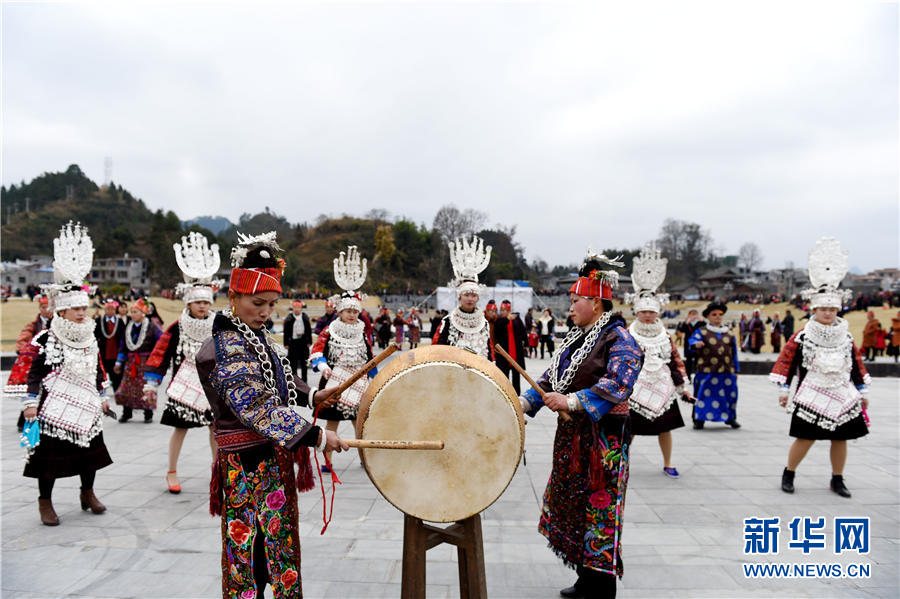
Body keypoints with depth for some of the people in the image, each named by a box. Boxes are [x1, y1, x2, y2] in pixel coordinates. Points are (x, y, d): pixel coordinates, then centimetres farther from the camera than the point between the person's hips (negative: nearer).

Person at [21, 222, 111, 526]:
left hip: (85, 406, 5)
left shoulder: (90, 338, 7)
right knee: (48, 452, 2)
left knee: (90, 449, 13)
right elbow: (35, 372, -8)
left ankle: (87, 494, 31)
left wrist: (102, 396, 16)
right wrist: (30, 402, -12)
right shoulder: (46, 339, -10)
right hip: (54, 408, -5)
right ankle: (45, 502, 18)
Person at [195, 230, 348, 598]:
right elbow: (257, 408, -29)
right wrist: (316, 437, -31)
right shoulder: (226, 350, -21)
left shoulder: (255, 337, 9)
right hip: (248, 462, -9)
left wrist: (312, 396, 11)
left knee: (278, 546, 21)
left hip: (274, 458, 9)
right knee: (248, 547, 4)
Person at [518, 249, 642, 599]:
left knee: (600, 509, -1)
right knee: (573, 507, 16)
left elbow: (617, 384, -26)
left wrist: (571, 402, -31)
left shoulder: (619, 338, -12)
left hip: (604, 437, -9)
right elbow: (551, 377, 14)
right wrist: (523, 402, 0)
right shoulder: (575, 338, 13)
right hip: (572, 434, 9)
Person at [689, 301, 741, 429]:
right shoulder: (701, 331, 2)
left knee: (730, 394, 5)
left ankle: (731, 418, 22)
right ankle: (699, 419, 4)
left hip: (727, 372, 4)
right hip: (706, 372, -4)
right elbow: (693, 340, -17)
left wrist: (736, 370, 18)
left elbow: (734, 353, 20)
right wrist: (696, 344, -41)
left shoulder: (729, 333, 15)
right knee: (703, 394, -5)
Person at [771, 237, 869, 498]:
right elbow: (785, 361, -6)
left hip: (843, 397, 4)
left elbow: (857, 364, 16)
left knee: (840, 438, 8)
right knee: (806, 438, -4)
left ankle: (837, 480, 25)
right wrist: (784, 390, -7)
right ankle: (788, 474, 15)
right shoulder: (802, 336, -7)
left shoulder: (846, 336, 7)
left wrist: (862, 392, 17)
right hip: (812, 397, -4)